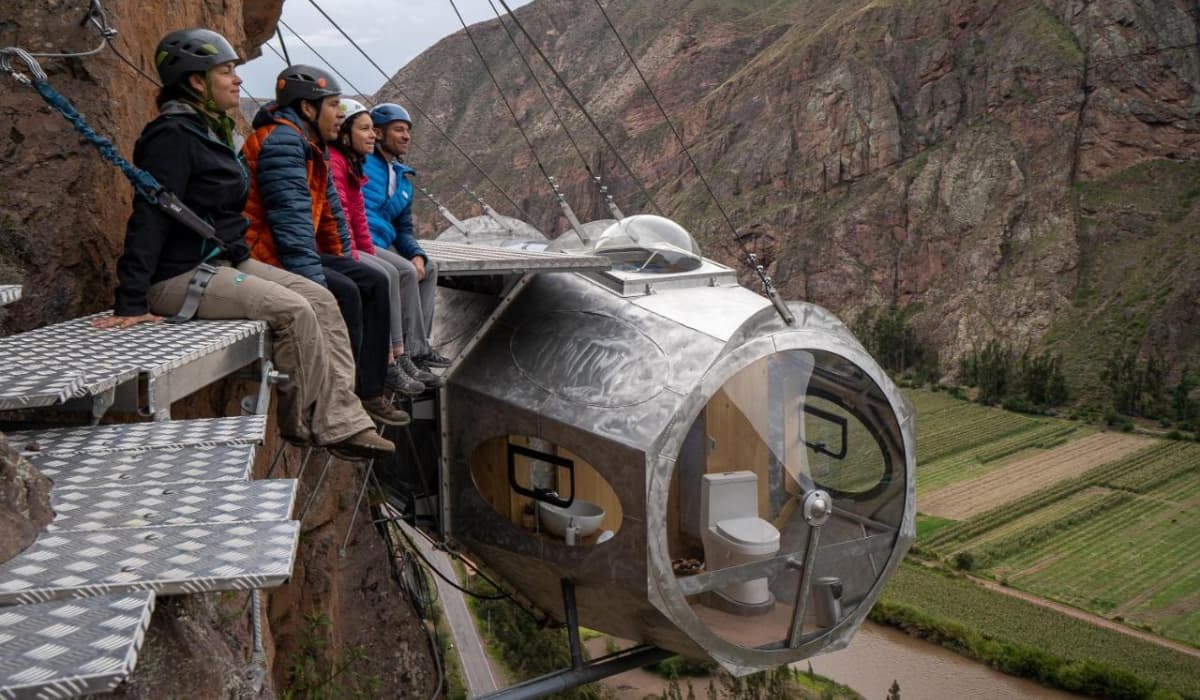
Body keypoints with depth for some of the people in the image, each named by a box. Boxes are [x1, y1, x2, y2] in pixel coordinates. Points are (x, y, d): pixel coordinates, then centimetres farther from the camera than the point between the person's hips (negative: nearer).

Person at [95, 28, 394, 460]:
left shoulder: (211, 131, 17)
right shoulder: (173, 135, -14)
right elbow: (149, 218, -20)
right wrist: (131, 303, -24)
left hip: (227, 262, 10)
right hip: (181, 276, -10)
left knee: (321, 300, -5)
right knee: (292, 310, -24)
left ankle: (342, 422, -10)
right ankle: (307, 422, -7)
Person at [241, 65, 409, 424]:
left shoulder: (309, 145, 17)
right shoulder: (282, 142, -17)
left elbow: (330, 209, 22)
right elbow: (291, 216, -26)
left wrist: (344, 261, 17)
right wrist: (315, 281, -29)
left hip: (296, 254, 11)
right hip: (267, 259, -11)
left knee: (374, 282, 5)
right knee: (344, 293, -25)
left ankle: (370, 391, 4)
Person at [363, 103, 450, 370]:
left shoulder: (403, 180, 21)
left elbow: (404, 229, 20)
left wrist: (418, 255, 2)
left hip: (381, 247, 10)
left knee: (428, 269, 9)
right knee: (406, 272, -24)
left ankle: (416, 345, 4)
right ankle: (413, 350, -13)